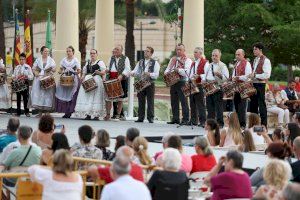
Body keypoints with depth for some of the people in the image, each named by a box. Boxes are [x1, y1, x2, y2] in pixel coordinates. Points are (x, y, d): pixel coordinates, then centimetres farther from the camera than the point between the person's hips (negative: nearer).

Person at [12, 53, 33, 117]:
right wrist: (16, 78, -10)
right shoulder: (17, 67, 11)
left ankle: (26, 112, 6)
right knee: (18, 98, 5)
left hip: (25, 83, -3)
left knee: (25, 98, -2)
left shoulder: (28, 67, 2)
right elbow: (13, 76, 12)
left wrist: (26, 77, -19)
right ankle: (18, 112, 11)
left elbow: (31, 76, -2)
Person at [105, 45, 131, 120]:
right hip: (111, 79, 4)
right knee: (108, 97, -2)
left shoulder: (125, 59, 3)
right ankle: (108, 115, 4)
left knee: (120, 99, 2)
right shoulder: (111, 58, 17)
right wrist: (107, 70, 4)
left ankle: (118, 115, 8)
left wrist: (121, 75, -25)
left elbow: (127, 70, -9)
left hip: (121, 80, -4)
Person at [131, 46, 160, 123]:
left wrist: (149, 74, -26)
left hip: (150, 84, -4)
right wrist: (133, 73, -13)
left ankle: (150, 117, 3)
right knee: (141, 101, 4)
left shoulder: (155, 63, 3)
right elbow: (135, 70, 10)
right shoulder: (140, 62, 16)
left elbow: (156, 74, -7)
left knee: (150, 101, -2)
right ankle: (140, 117, 9)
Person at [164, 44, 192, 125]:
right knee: (174, 101, 9)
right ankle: (175, 119, 16)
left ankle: (185, 120, -7)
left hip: (182, 82, -6)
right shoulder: (173, 59, 18)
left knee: (183, 101, -7)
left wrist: (178, 70, -28)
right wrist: (166, 72, -3)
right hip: (173, 82, 6)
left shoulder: (187, 60, -1)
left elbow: (187, 72, -14)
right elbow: (167, 69, 21)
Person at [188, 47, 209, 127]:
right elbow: (190, 73, 28)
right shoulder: (193, 63, 21)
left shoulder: (205, 63, -5)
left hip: (199, 86, -8)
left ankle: (202, 121, -5)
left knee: (200, 104, -7)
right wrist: (189, 79, 9)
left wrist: (199, 76, -27)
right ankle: (193, 120, 18)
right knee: (192, 104, 11)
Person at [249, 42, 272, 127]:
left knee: (261, 105, -5)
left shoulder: (265, 60, -10)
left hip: (260, 85, -9)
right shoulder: (255, 60, 16)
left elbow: (267, 75, -18)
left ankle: (264, 125, -1)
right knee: (253, 104, 12)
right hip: (253, 84, 9)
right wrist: (251, 76, 8)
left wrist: (255, 75, -20)